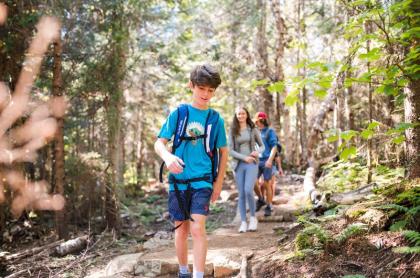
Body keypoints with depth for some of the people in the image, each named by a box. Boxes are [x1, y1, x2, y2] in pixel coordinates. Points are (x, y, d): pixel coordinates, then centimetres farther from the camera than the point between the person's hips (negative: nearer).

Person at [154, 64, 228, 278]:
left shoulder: (216, 119, 1)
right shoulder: (178, 113, 0)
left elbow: (223, 152, 10)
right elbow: (159, 143, -2)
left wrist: (219, 183, 9)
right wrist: (167, 156, -25)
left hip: (202, 180, -1)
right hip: (178, 180, 1)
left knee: (198, 228, -16)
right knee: (181, 229, 11)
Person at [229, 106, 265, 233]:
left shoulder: (253, 130, 5)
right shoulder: (232, 131, 6)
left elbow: (262, 146, 12)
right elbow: (230, 150, 0)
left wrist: (258, 152, -11)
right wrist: (244, 157, -12)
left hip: (252, 164, -2)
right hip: (239, 165, 2)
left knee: (248, 191, -17)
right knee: (241, 194, 2)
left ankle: (253, 217, 2)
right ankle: (243, 222, 7)